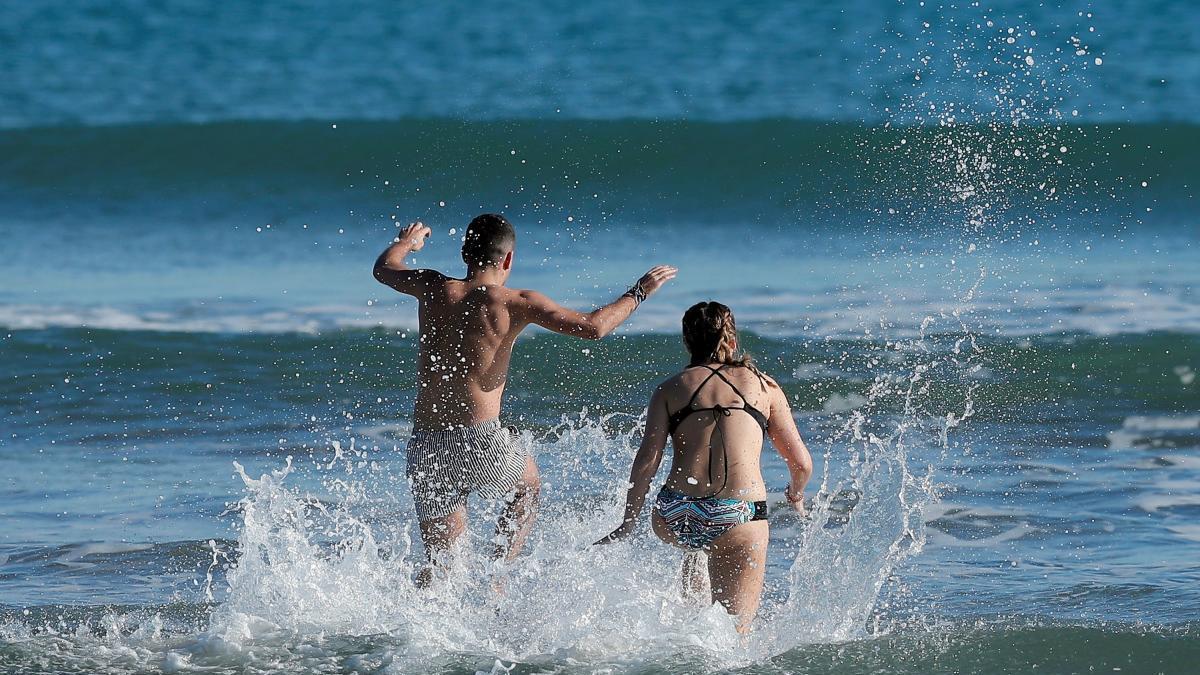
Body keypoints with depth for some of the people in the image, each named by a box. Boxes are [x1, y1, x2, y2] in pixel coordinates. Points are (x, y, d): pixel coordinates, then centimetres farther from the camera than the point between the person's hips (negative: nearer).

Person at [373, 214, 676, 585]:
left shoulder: (434, 289, 5)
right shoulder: (514, 303, -5)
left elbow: (384, 268, 26)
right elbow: (593, 327, -9)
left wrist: (406, 241, 48)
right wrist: (639, 291, 7)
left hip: (423, 447, 3)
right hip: (480, 443, -3)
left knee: (440, 558, 18)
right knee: (527, 484, 32)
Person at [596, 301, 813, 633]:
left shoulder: (670, 389, 13)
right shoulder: (764, 386, 14)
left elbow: (647, 460, 1)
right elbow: (802, 463, 14)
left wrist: (629, 521, 8)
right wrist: (795, 494, 35)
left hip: (675, 518, 2)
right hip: (740, 516, -2)